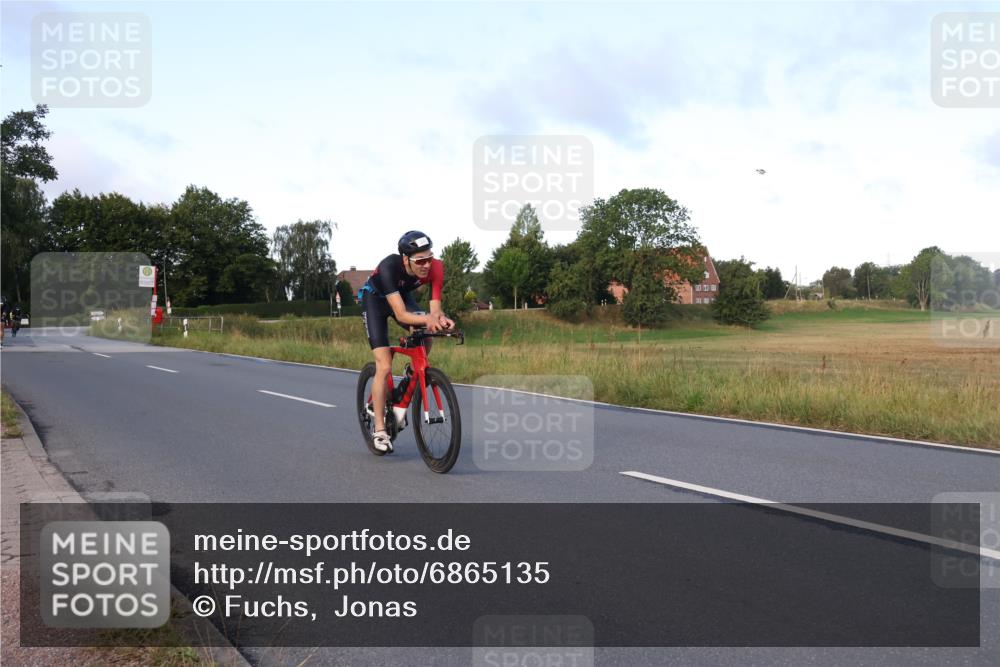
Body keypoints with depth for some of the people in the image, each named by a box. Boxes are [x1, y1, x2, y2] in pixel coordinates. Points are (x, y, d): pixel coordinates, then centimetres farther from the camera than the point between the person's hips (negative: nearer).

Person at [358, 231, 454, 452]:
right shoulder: (389, 267, -40)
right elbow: (401, 314, -44)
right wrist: (427, 318, -61)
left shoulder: (435, 268, -29)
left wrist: (441, 318, -51)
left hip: (403, 295, 4)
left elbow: (435, 309, -28)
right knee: (384, 367, -14)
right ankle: (379, 430, -4)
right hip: (375, 299, -4)